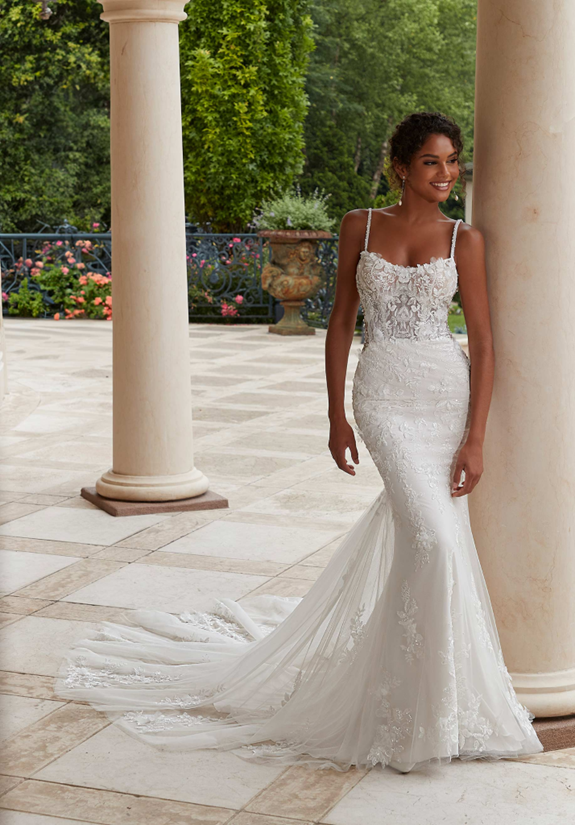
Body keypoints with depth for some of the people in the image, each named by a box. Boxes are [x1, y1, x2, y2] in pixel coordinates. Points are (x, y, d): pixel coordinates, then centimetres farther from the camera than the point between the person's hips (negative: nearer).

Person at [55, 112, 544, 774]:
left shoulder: (464, 240, 3)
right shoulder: (360, 226, 5)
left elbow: (483, 343, 0)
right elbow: (341, 322, 9)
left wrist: (475, 438, -7)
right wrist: (336, 416, 5)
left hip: (449, 395, 2)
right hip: (384, 396, -1)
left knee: (405, 532, 7)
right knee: (433, 535, -17)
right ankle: (428, 704, -2)